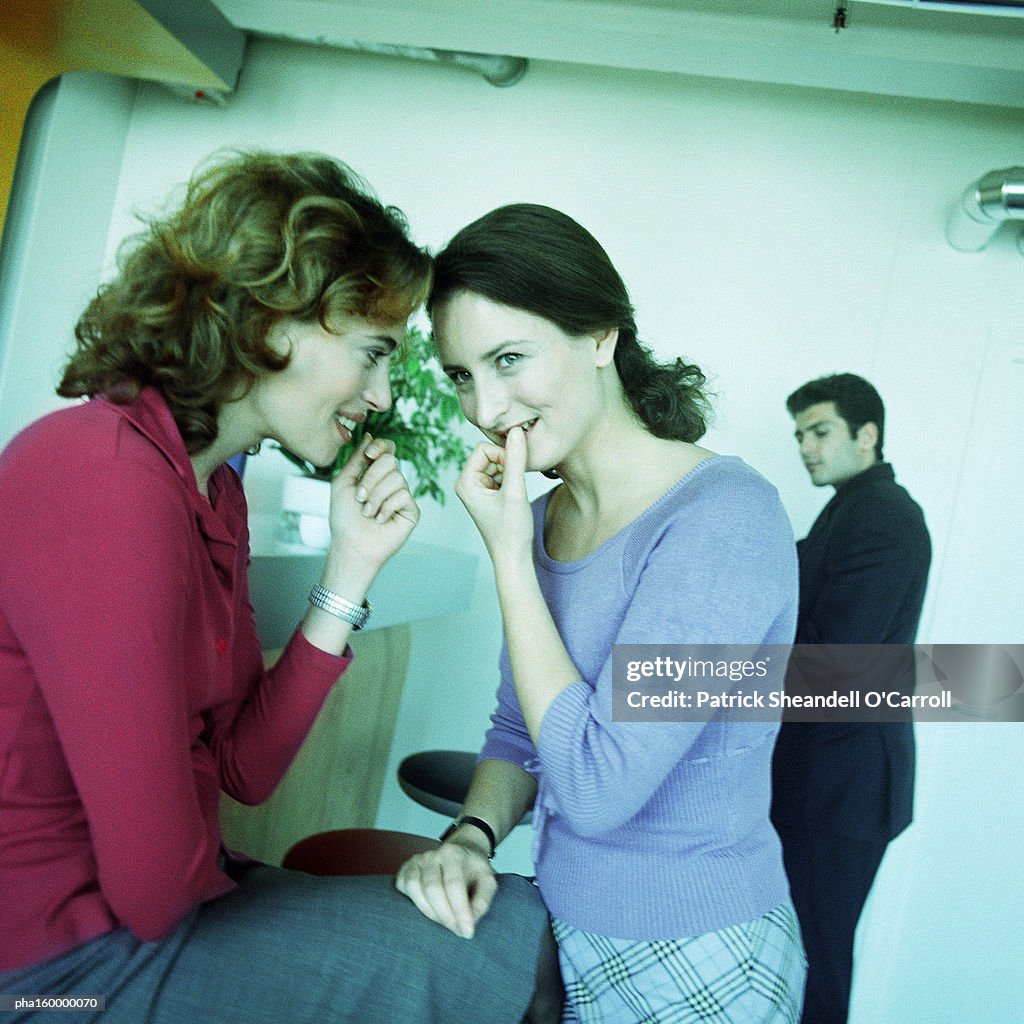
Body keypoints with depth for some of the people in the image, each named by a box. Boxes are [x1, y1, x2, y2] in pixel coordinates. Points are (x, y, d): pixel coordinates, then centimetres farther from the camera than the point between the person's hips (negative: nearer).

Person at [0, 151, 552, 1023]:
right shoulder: (108, 484, -25)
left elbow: (243, 769, 1)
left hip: (150, 908, 8)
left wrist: (351, 572, -6)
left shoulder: (210, 487, 4)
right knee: (521, 946, -9)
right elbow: (152, 890, -23)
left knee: (525, 914, 3)